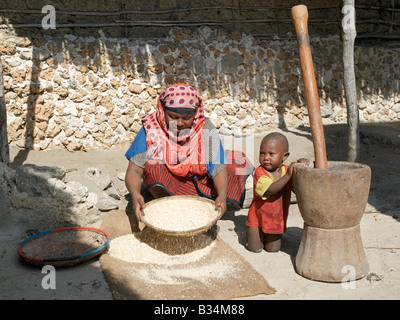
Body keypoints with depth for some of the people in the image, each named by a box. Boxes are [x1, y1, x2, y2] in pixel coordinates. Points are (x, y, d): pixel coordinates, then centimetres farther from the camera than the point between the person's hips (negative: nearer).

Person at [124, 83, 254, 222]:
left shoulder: (206, 129, -18)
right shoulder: (150, 131, -20)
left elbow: (218, 167, -22)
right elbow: (134, 170, -24)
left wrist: (221, 196, -41)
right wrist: (135, 194, -45)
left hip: (198, 178, 2)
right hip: (165, 183, -1)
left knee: (237, 163, -16)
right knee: (152, 167, -33)